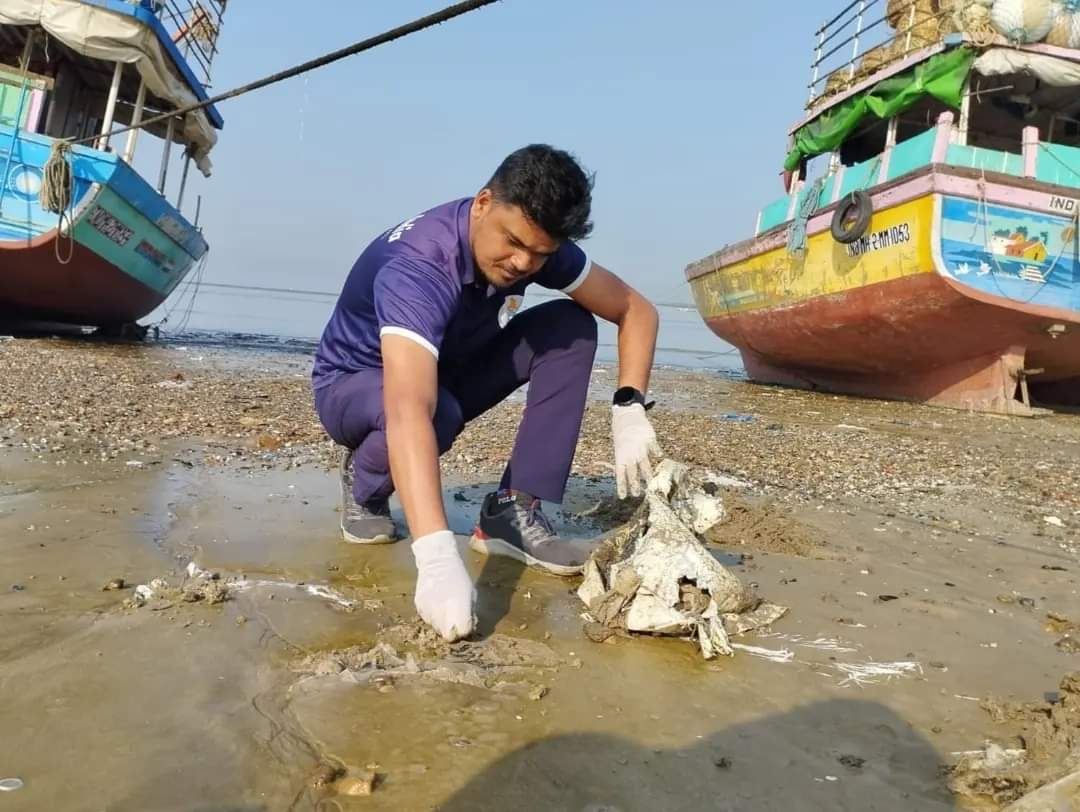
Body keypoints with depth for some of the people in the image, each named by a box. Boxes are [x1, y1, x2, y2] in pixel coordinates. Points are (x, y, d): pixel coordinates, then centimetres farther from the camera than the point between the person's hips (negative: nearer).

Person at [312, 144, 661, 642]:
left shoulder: (536, 244, -18)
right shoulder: (417, 266, -37)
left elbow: (635, 310, -8)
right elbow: (409, 412, -51)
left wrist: (629, 409, -25)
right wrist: (437, 559, -61)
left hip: (448, 367, 6)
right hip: (353, 387, -5)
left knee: (572, 326, -16)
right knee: (437, 411, -40)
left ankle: (513, 511, -15)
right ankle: (365, 485, -5)